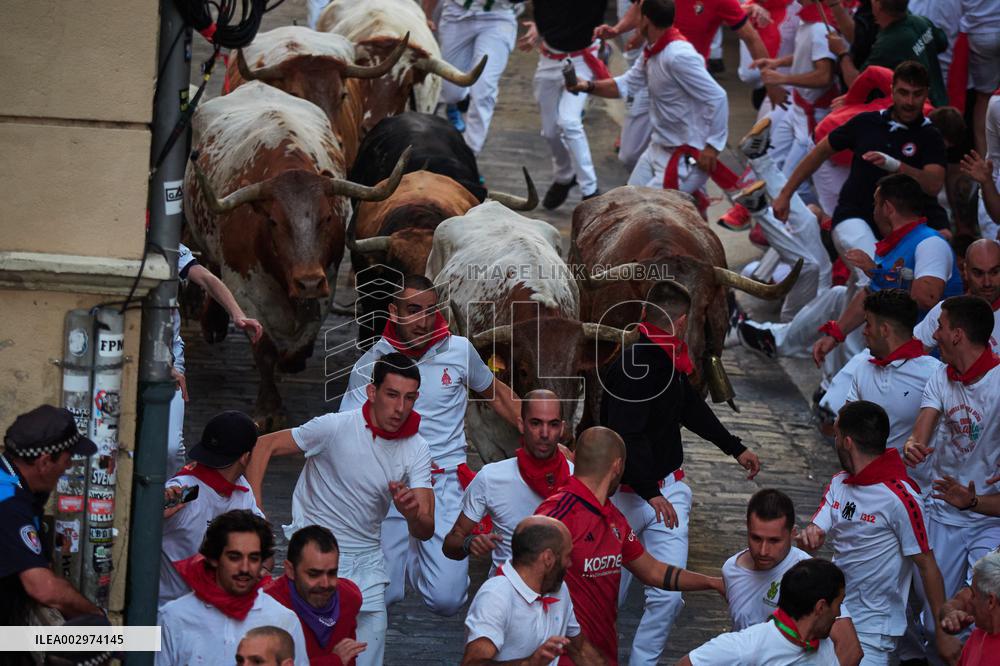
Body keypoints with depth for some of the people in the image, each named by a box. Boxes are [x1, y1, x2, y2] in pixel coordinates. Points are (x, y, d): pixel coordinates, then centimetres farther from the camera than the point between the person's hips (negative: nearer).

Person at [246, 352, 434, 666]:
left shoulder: (416, 450, -4)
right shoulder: (335, 426, -15)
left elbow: (426, 531, -8)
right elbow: (265, 446, -6)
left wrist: (412, 513, -32)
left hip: (367, 563, 4)